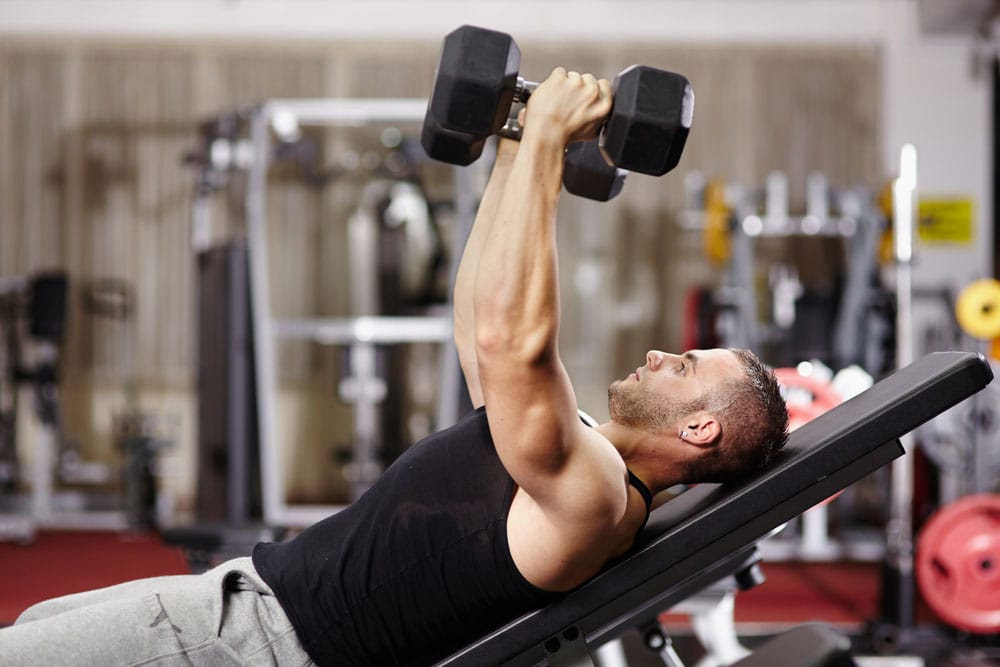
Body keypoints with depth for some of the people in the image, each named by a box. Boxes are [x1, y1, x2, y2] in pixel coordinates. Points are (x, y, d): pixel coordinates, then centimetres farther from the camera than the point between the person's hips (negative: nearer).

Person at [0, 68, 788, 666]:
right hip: (262, 584, 10)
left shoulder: (588, 496, -22)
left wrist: (546, 142, -30)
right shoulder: (569, 452, 9)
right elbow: (481, 313, 20)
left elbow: (511, 337, -35)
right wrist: (516, 150, 15)